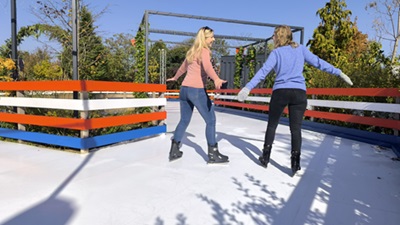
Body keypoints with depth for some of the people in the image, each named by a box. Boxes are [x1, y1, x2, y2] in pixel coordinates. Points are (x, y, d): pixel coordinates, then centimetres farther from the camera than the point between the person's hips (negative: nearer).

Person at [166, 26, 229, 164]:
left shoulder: (192, 52, 20)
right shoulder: (204, 51, -4)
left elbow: (183, 67, 35)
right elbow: (207, 66, -26)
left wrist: (175, 78, 52)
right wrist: (216, 79, -44)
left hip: (184, 89, 8)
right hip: (197, 90, -8)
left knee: (184, 120, 16)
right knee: (210, 120, 0)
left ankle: (174, 151, 21)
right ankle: (213, 154, 3)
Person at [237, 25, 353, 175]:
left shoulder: (276, 52, 2)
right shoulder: (301, 49, 10)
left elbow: (263, 71, -8)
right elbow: (318, 63, 7)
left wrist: (248, 87, -12)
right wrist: (339, 73, 12)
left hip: (280, 92, -2)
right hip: (299, 93, 2)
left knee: (272, 125, 12)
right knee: (296, 128, 4)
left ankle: (265, 158, 16)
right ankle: (295, 162, 0)